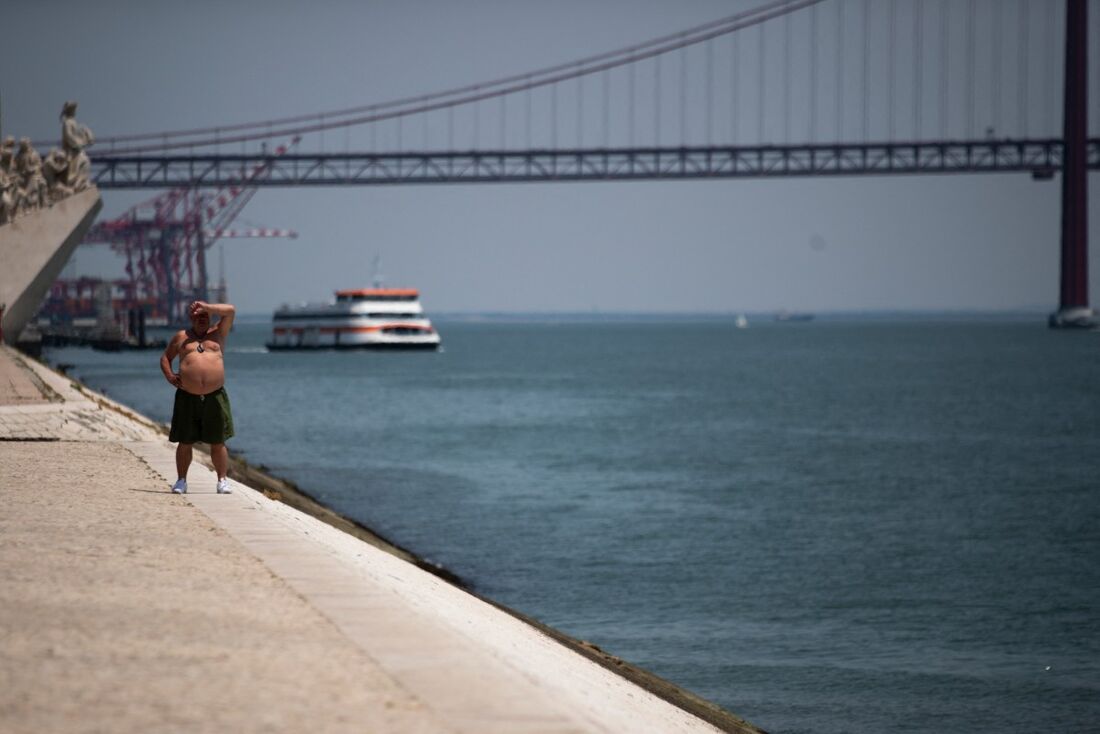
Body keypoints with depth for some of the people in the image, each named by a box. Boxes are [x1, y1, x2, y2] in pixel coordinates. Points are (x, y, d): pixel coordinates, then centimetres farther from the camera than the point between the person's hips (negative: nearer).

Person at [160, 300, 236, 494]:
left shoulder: (217, 333, 12)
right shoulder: (181, 337, 13)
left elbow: (230, 311, 2)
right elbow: (165, 357, 20)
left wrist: (206, 307, -1)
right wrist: (169, 375, 2)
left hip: (215, 396, 0)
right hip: (187, 397, 0)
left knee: (218, 442, 0)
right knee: (185, 442, 4)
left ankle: (222, 480, 5)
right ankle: (181, 480, 12)